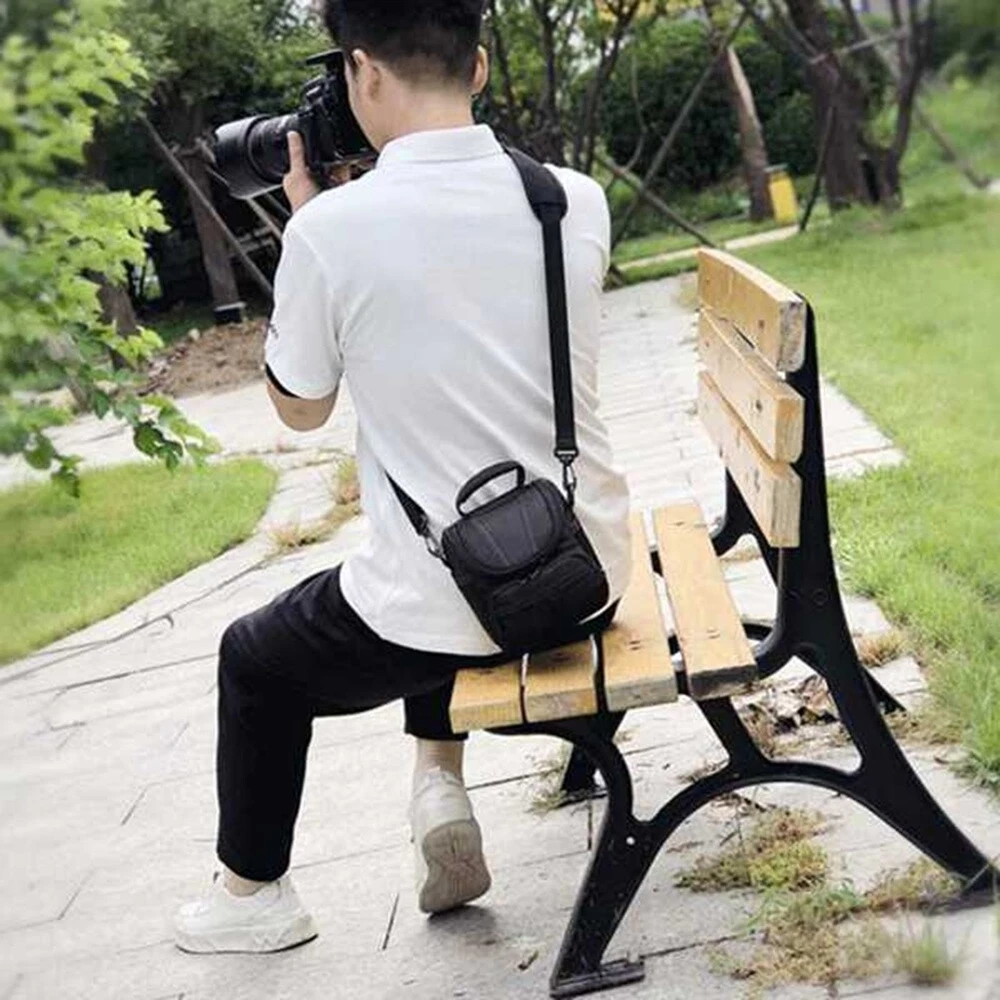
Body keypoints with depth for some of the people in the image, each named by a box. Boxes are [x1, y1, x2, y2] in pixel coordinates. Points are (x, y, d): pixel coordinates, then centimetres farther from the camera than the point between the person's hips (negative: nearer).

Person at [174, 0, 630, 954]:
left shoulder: (330, 228, -17)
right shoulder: (578, 199, -5)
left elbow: (300, 408, 1)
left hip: (454, 610, -5)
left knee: (253, 659, 25)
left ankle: (253, 892, 38)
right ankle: (441, 782, 27)